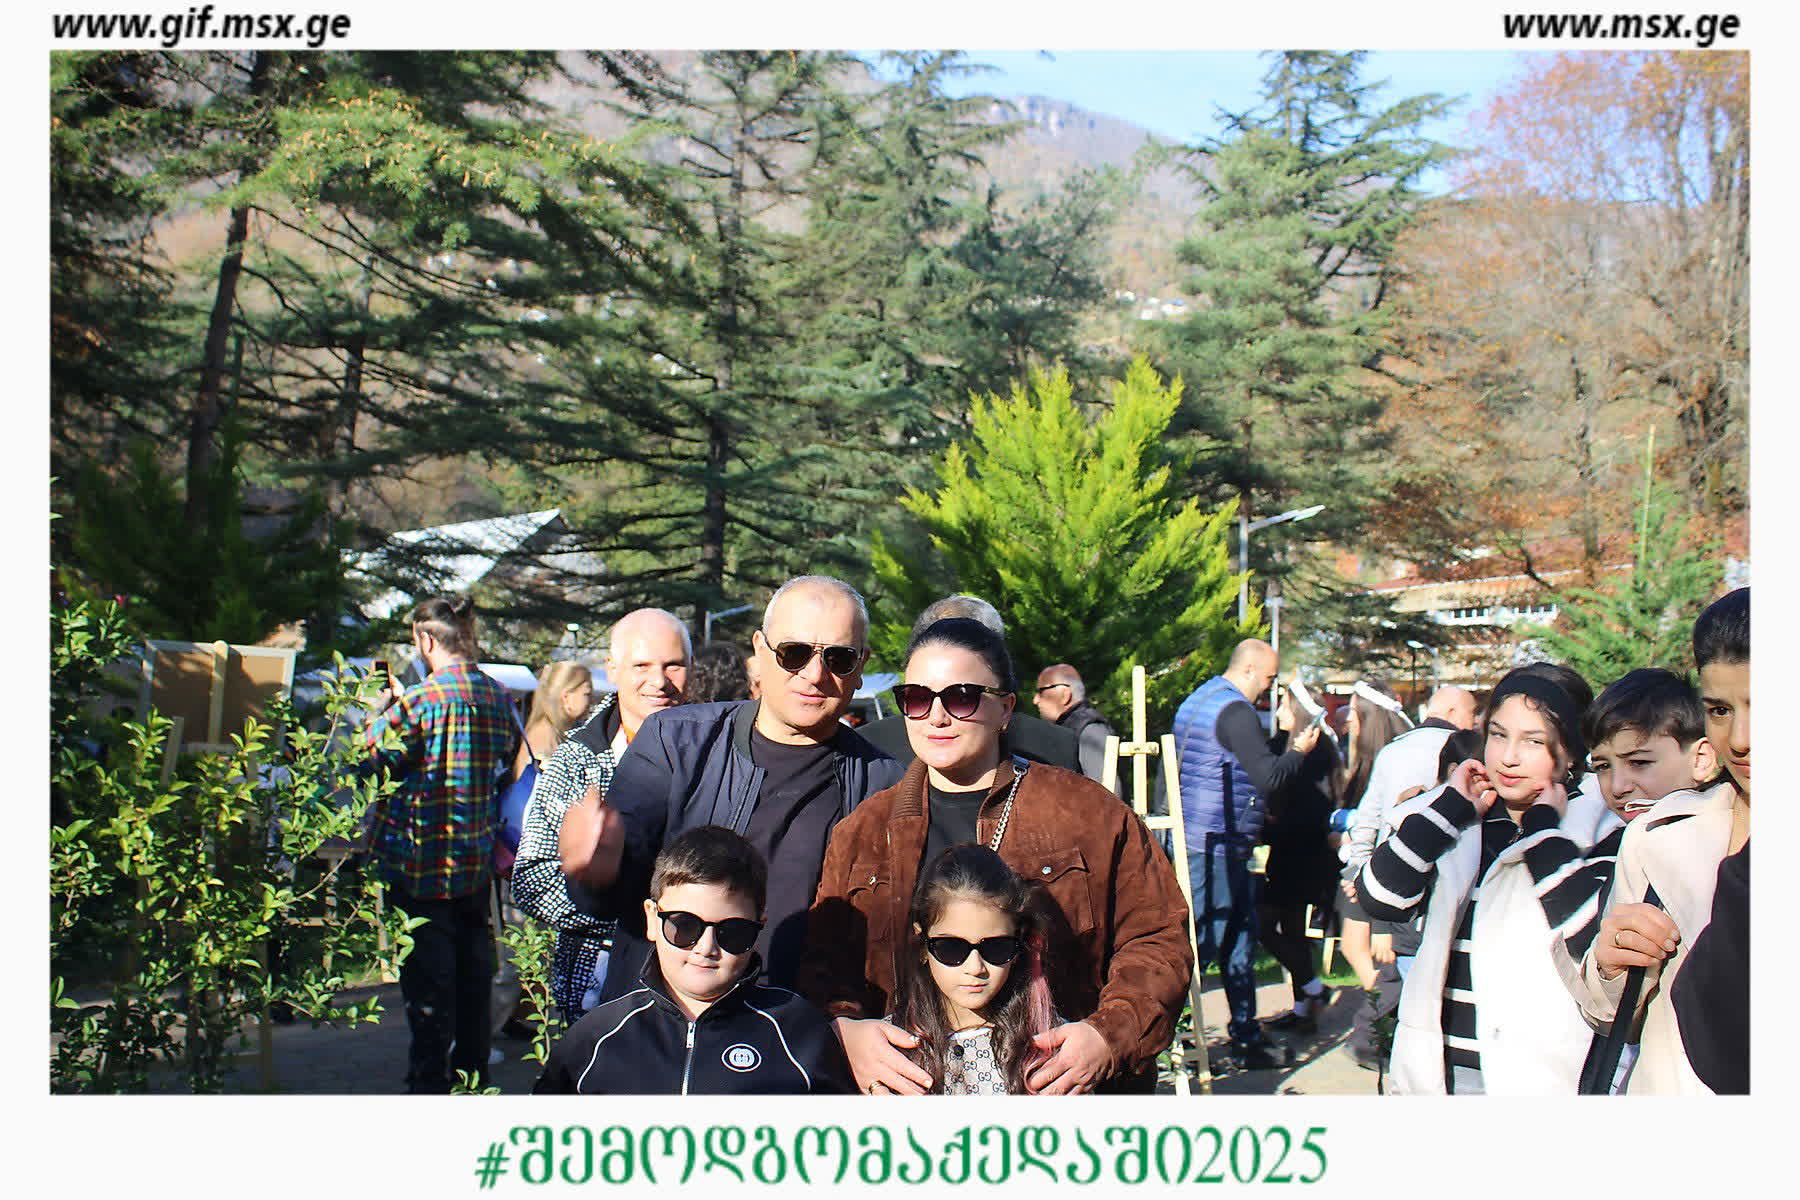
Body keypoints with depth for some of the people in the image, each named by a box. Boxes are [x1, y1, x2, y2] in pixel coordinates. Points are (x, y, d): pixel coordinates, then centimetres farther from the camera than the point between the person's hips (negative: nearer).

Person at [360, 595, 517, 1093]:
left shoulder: (419, 701, -19)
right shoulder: (500, 697, 1)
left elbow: (373, 755, -10)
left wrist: (383, 709, 6)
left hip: (423, 863, -6)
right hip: (478, 858, 6)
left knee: (427, 975, 2)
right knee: (474, 967, 16)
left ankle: (429, 1080, 8)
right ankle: (472, 1067, 26)